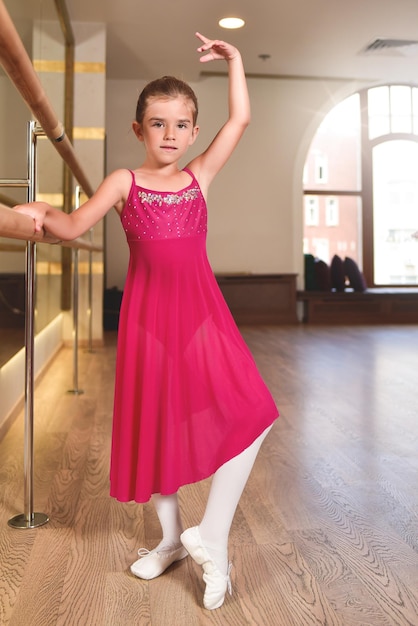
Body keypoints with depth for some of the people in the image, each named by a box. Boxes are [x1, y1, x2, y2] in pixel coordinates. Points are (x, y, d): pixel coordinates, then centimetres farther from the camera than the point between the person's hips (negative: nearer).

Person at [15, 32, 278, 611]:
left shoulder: (199, 176, 8)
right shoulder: (124, 182, 3)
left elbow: (241, 118, 6)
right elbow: (74, 227, -3)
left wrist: (233, 60, 10)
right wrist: (41, 212, -19)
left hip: (202, 312, 1)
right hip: (149, 314, -1)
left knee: (248, 415, -16)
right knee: (155, 425, 8)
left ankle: (211, 536, -1)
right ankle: (171, 537, 29)